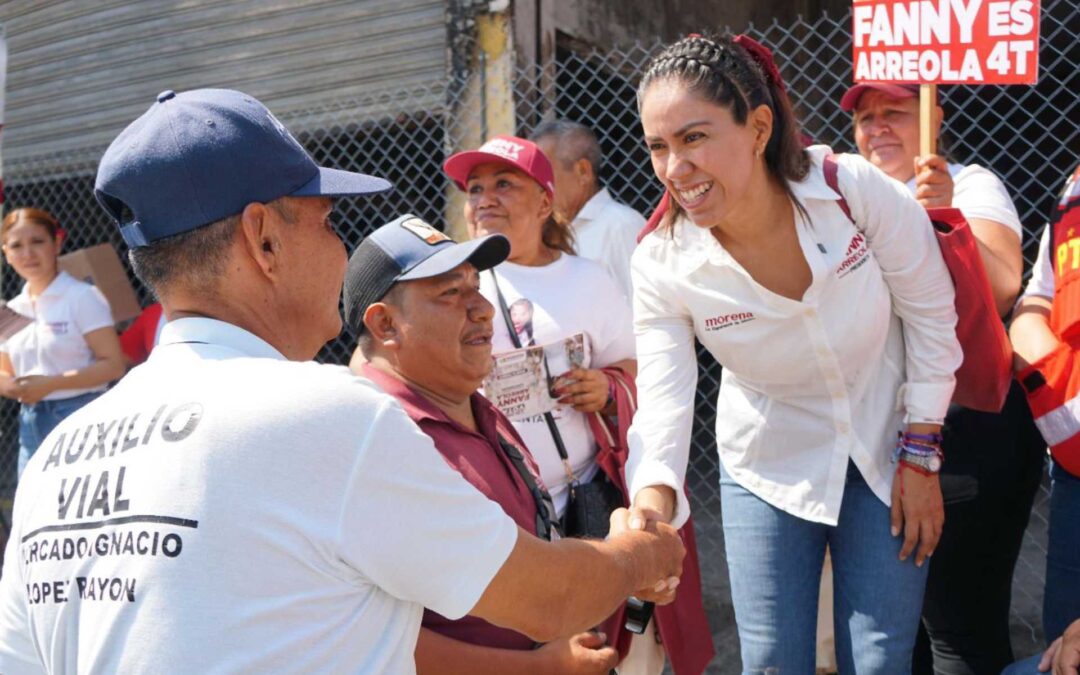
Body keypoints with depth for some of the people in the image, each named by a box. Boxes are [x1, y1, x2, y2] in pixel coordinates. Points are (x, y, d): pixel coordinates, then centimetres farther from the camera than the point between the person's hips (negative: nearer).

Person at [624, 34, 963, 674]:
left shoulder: (857, 189, -24)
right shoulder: (662, 264, -20)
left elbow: (930, 314, -11)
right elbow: (663, 403, -24)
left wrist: (922, 455, -7)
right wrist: (652, 498, -45)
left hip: (886, 451, 0)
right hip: (768, 466, 1)